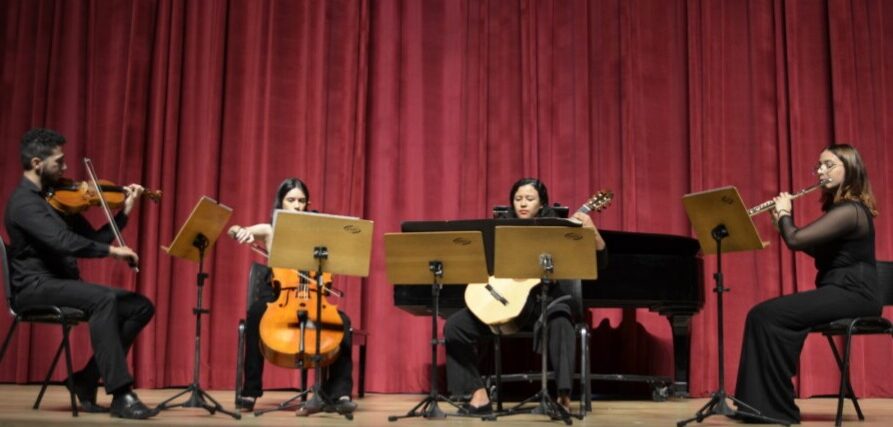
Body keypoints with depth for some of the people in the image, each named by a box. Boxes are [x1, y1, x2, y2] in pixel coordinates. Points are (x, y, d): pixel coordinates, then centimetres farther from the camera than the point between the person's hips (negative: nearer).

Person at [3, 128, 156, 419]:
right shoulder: (24, 202, -12)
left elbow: (92, 239, 15)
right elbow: (62, 241, -28)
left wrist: (125, 212, 8)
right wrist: (111, 250, -27)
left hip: (63, 284, 9)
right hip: (37, 288, -9)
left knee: (141, 306, -5)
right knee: (104, 299, -34)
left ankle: (86, 379, -1)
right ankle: (121, 395, -35)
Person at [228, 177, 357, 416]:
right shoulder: (270, 231, 9)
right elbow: (233, 231, -4)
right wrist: (242, 232, -26)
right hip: (277, 296, -1)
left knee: (342, 322, -28)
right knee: (256, 314, -35)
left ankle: (339, 393, -25)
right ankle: (251, 391, -24)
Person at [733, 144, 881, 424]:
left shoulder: (849, 210, -16)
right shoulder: (838, 207, 17)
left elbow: (795, 240, -23)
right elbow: (814, 247, 24)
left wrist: (784, 213, -3)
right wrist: (783, 219, 12)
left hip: (852, 294, -10)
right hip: (838, 291, 10)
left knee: (767, 316, -20)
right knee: (763, 315, -6)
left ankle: (776, 406, -12)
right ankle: (762, 401, -6)